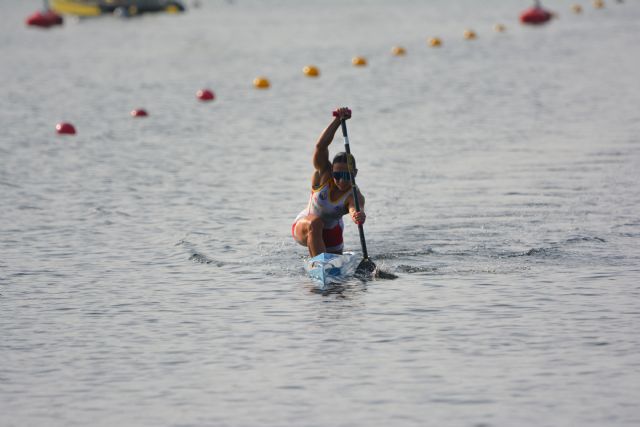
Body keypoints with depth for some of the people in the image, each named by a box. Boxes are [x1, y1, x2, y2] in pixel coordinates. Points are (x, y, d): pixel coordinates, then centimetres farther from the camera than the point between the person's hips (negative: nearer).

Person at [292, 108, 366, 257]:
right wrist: (338, 120, -50)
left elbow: (354, 209, -52)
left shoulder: (354, 196, -27)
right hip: (304, 225, -2)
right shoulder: (323, 174, -24)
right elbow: (320, 146, -40)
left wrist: (358, 215, -77)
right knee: (315, 223, -36)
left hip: (331, 233, 2)